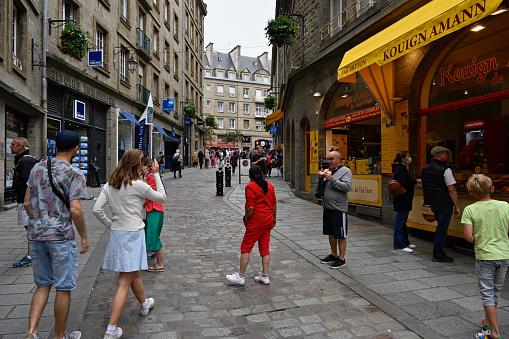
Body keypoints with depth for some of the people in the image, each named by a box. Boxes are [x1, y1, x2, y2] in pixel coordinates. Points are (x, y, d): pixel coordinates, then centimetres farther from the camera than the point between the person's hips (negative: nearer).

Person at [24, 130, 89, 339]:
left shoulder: (37, 168, 7)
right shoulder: (74, 174, -12)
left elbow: (27, 203, 9)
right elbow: (75, 209, -18)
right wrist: (84, 237, -7)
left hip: (36, 235, 6)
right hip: (61, 236, -6)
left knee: (43, 285, 19)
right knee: (63, 288, 8)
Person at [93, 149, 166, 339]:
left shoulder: (109, 184, 4)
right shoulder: (138, 185, -14)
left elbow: (97, 210, 1)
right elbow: (162, 197, -3)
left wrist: (109, 225, 12)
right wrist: (156, 174, 1)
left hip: (116, 233, 7)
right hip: (133, 234, -7)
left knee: (134, 272, 26)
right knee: (124, 283, 0)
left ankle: (144, 304, 47)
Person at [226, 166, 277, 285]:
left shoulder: (250, 187, -12)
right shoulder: (269, 185, 9)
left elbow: (250, 207, -19)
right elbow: (274, 204, 13)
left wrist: (245, 218, -4)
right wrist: (274, 218, 23)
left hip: (256, 222, -7)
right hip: (268, 220, 7)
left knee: (246, 247, 1)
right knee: (264, 247, 12)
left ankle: (241, 276, 6)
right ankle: (265, 276, 15)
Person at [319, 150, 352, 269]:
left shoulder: (345, 171, -7)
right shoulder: (328, 170, 14)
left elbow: (347, 187, -20)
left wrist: (332, 179, -23)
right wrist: (321, 178, -1)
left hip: (339, 208, -7)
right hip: (327, 207, 7)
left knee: (340, 235, 1)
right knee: (331, 233, 17)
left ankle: (341, 258, 12)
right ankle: (333, 254, 31)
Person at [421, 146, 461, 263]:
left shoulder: (424, 169, 6)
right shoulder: (445, 170, -16)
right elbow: (451, 190, -18)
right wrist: (457, 206, -12)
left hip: (432, 203, 7)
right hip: (444, 204, -7)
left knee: (440, 226, 23)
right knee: (443, 228, 3)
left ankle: (438, 250, 31)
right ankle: (438, 255, 11)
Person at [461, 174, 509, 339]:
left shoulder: (470, 210, -12)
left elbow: (468, 236, -17)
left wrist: (478, 241, 4)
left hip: (484, 256, -4)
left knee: (487, 293, 8)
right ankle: (488, 322, 38)